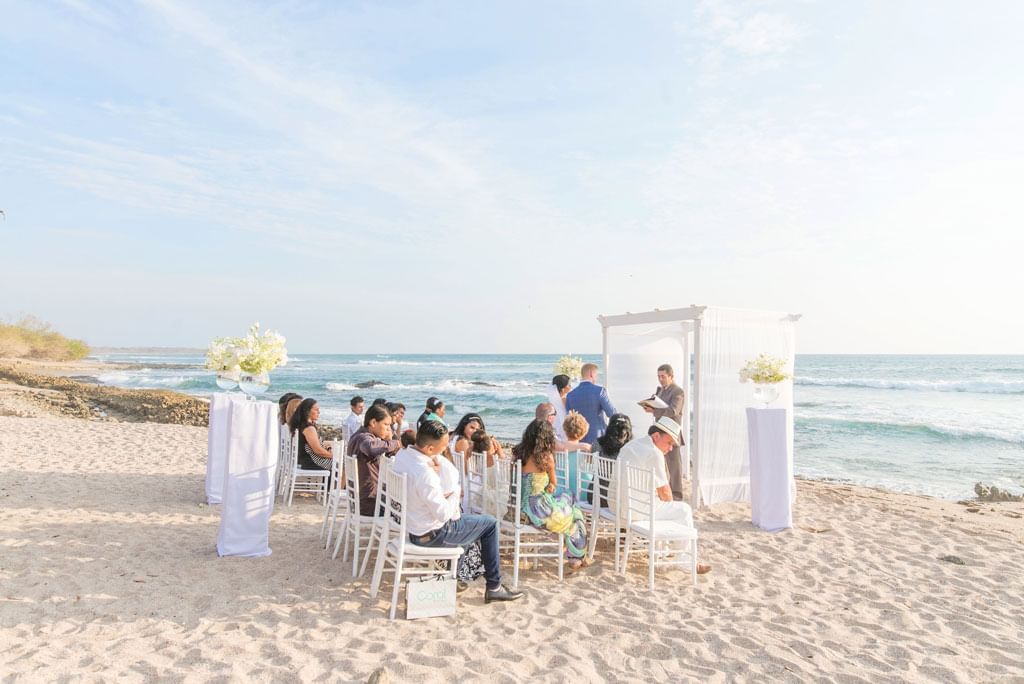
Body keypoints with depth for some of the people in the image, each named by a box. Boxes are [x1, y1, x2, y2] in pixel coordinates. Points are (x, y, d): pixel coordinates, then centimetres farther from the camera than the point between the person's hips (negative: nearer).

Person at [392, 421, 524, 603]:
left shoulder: (402, 454, -7)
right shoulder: (424, 473, -34)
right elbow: (443, 514, -25)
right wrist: (455, 494, -8)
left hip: (409, 523, 8)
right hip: (430, 534, -8)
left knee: (460, 516, 31)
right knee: (490, 523, 6)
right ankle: (494, 587, 15)